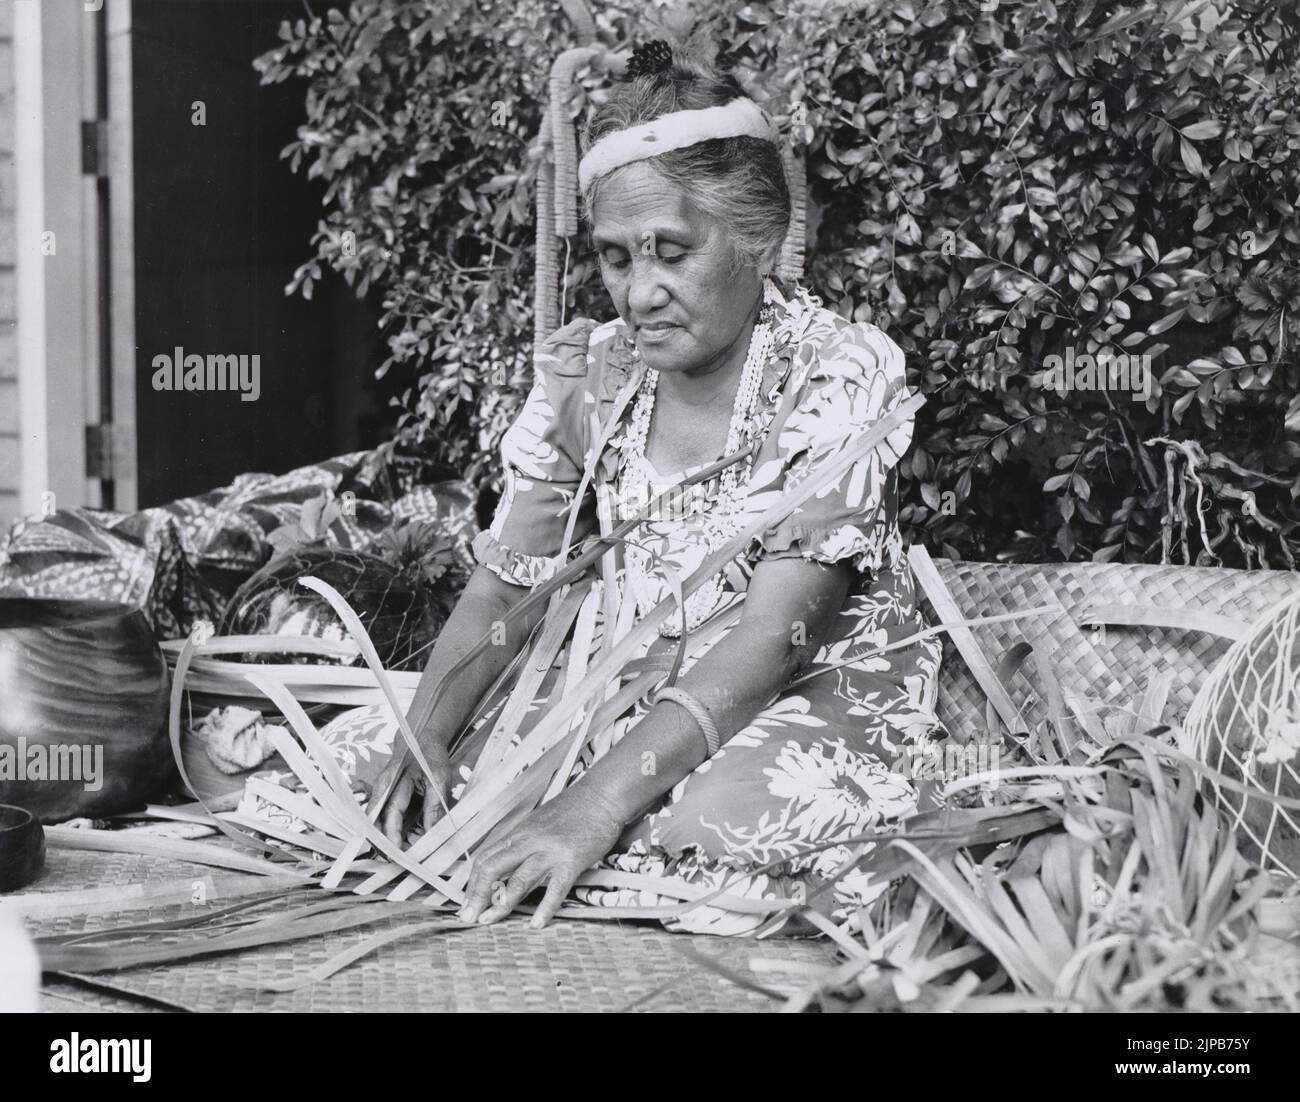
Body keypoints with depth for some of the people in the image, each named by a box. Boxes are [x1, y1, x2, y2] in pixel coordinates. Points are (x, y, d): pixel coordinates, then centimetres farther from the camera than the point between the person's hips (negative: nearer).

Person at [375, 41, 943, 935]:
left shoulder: (840, 375, -17)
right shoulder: (585, 376, -2)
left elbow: (775, 635, -26)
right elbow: (504, 589, 2)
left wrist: (600, 801, -38)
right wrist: (427, 736, -19)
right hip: (634, 693, 5)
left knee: (714, 814, -37)